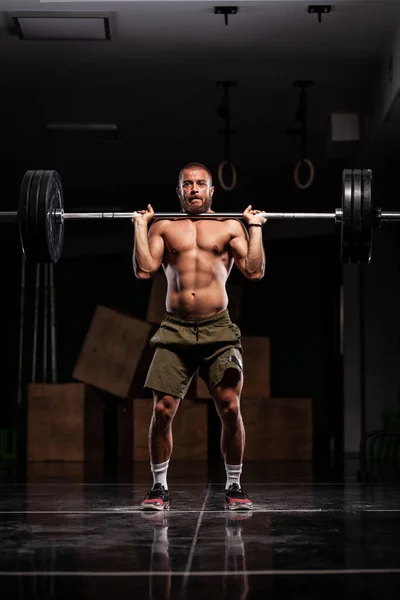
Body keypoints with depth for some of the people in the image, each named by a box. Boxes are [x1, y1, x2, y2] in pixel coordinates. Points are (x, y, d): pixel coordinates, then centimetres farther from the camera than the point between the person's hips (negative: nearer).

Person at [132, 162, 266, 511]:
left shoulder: (230, 227, 12)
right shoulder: (163, 227, 14)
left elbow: (255, 272, 1)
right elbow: (144, 271, 1)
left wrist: (256, 227, 0)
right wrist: (140, 226, 3)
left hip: (218, 330, -1)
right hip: (175, 331, 1)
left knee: (230, 408, -10)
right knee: (162, 410, -6)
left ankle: (234, 486, 7)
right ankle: (160, 487, 9)